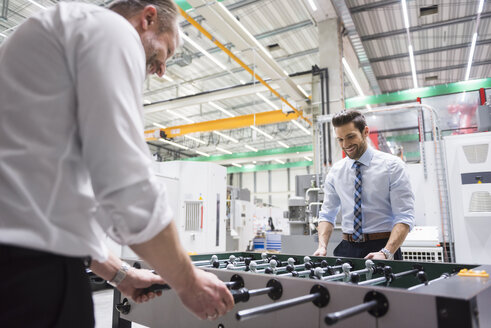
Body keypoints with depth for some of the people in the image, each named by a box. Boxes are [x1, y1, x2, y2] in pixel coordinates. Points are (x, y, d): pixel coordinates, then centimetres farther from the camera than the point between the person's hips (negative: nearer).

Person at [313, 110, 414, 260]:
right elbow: (327, 214, 8)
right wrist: (322, 246, -8)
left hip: (381, 247, -2)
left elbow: (404, 217, -9)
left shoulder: (392, 166, -4)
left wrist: (386, 253, -23)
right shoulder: (335, 172, 6)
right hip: (347, 248, 3)